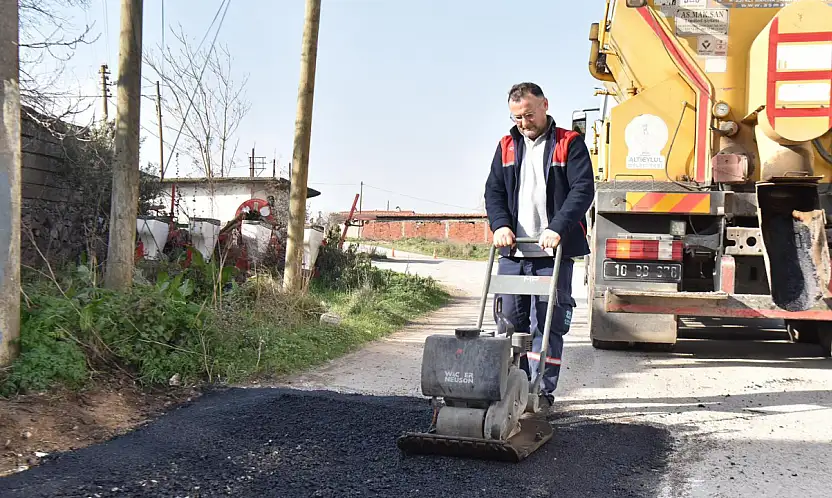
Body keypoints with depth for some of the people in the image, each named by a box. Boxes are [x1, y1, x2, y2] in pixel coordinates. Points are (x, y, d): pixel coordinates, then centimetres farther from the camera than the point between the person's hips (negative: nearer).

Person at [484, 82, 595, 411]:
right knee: (510, 320, 5)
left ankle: (543, 392, 3)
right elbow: (494, 191, 12)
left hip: (553, 253, -4)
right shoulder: (507, 147, 15)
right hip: (512, 252, 4)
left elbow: (583, 190, -8)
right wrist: (500, 224, -7)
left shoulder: (570, 144, 2)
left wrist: (557, 228, -21)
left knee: (547, 325, -4)